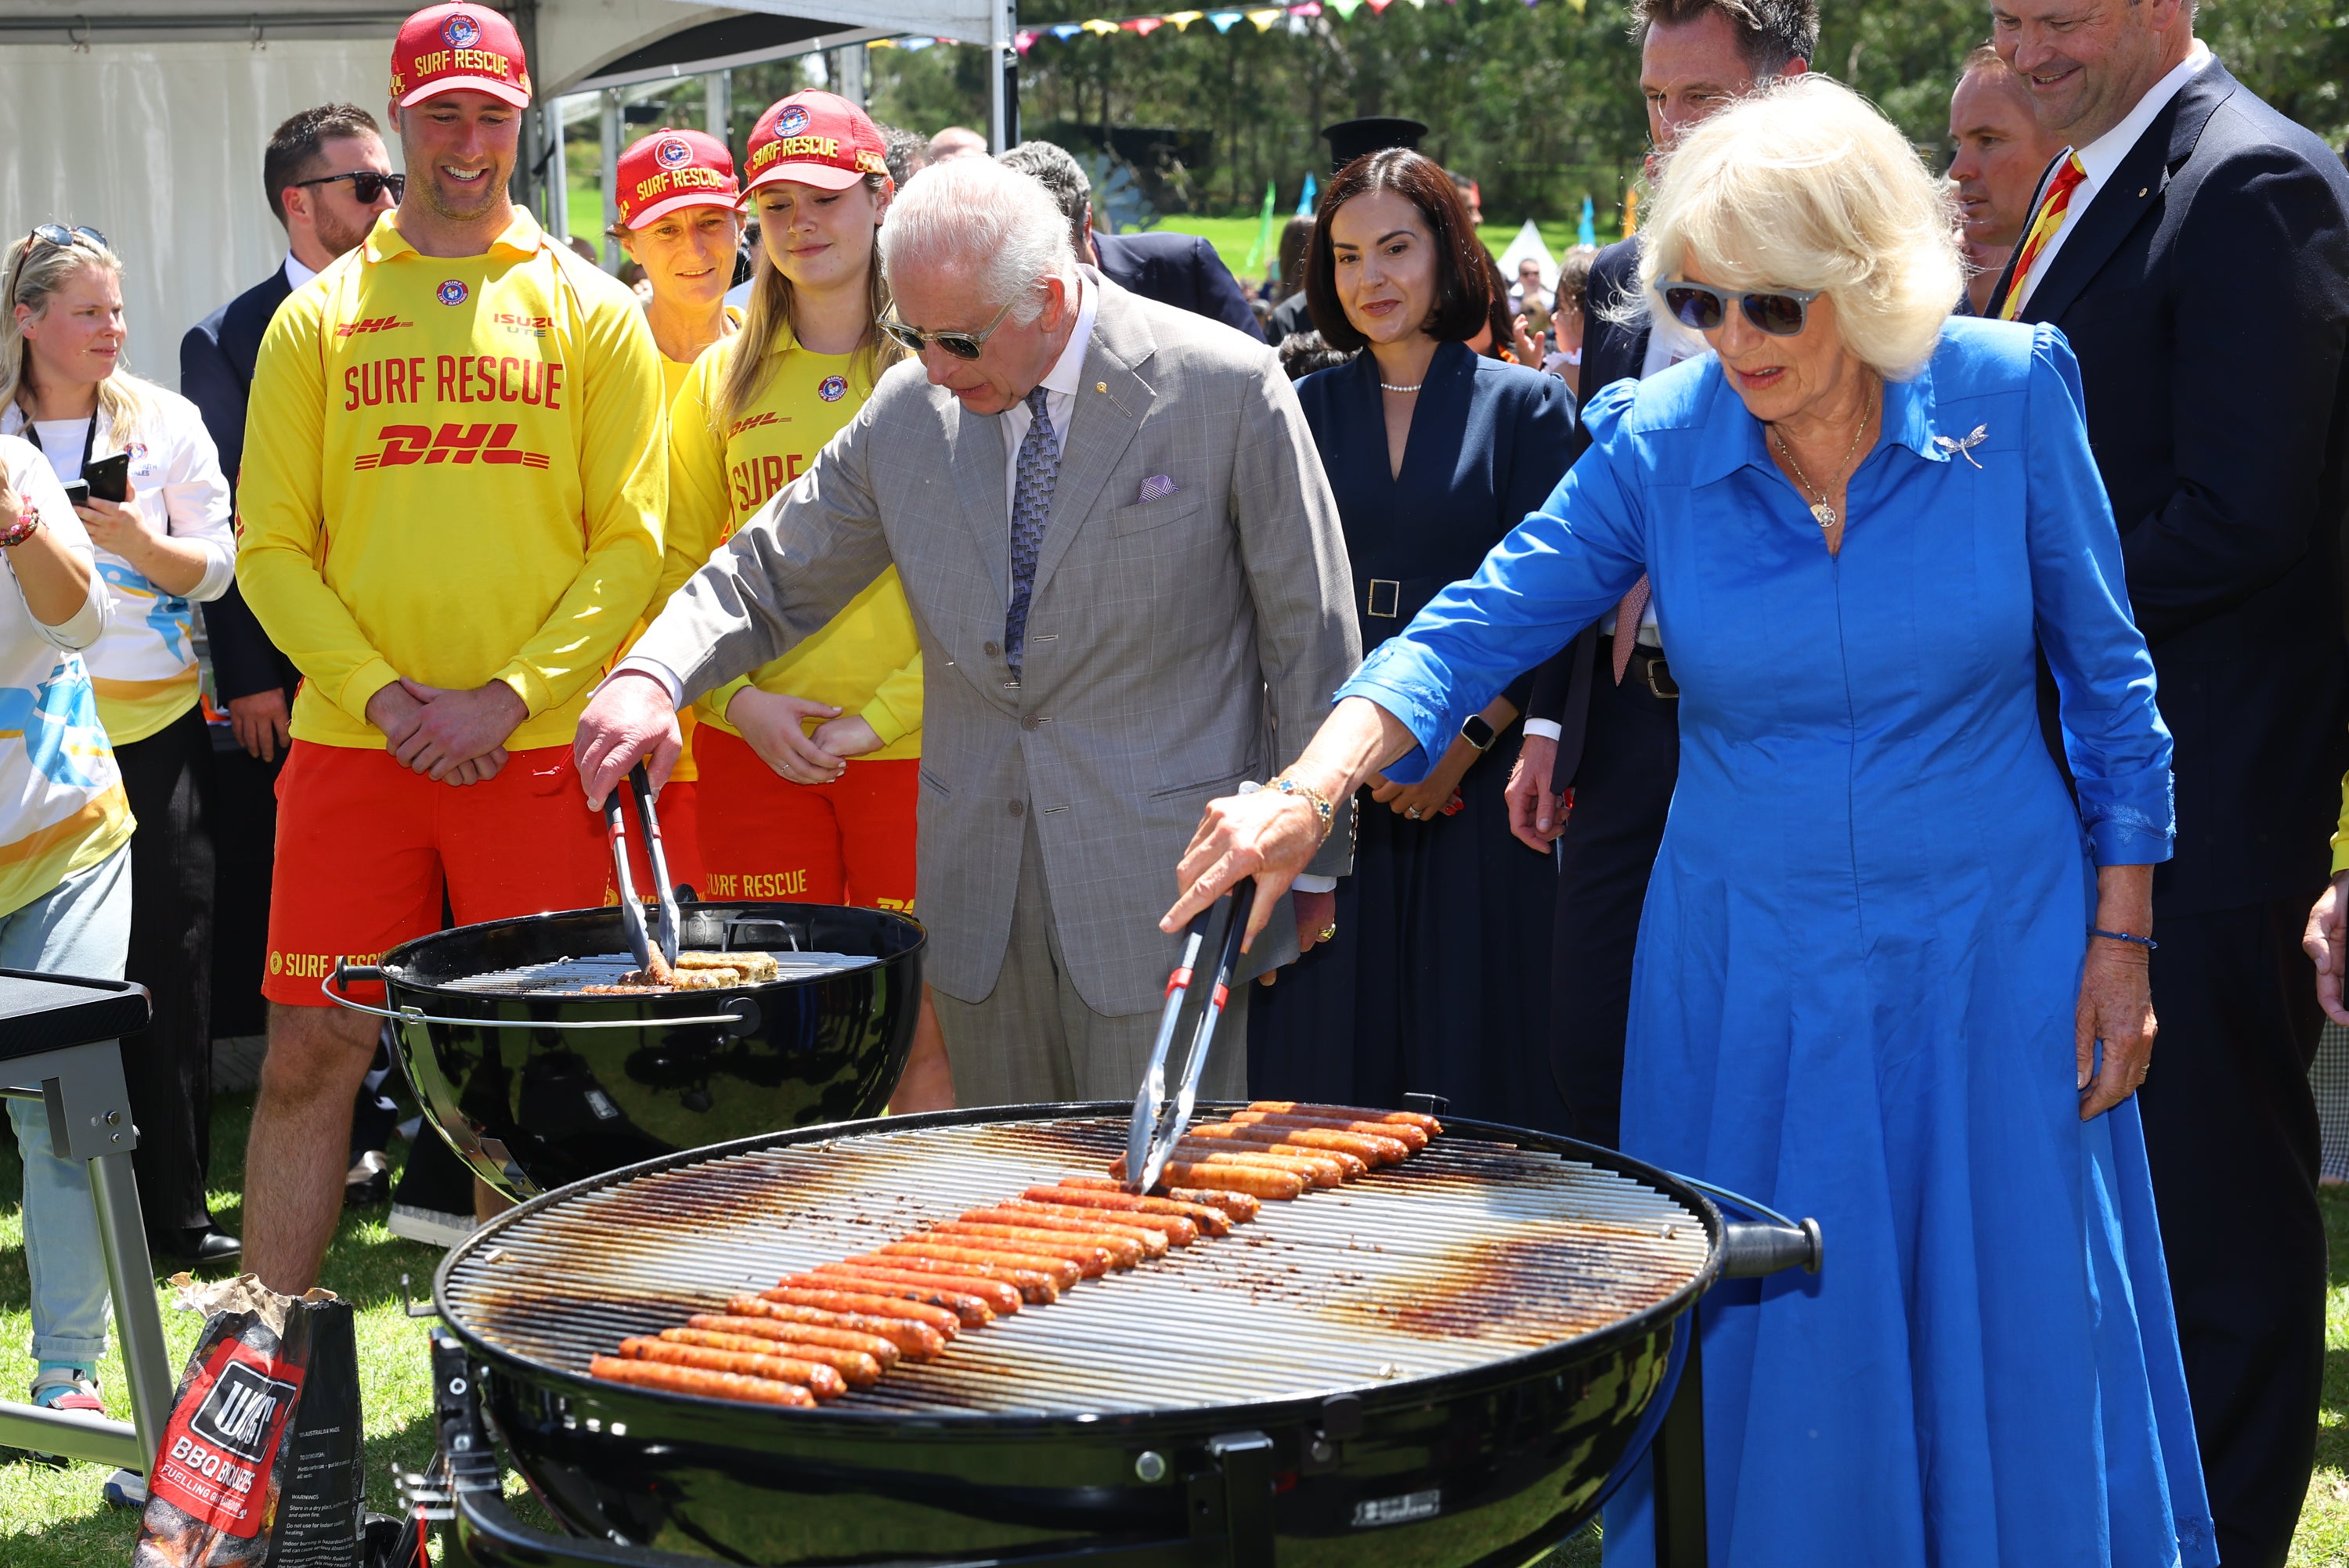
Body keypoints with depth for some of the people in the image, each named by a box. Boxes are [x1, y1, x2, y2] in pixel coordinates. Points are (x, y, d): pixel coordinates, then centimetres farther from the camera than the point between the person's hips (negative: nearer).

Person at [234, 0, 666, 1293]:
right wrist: (385, 697, -9)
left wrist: (507, 696, -11)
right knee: (308, 1053, 1)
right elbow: (272, 548, 5)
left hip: (537, 749, -1)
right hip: (351, 745, 1)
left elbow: (632, 543, 1)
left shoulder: (590, 312, 7)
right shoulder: (316, 319, 10)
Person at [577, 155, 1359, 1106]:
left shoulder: (1226, 386, -8)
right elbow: (769, 574, 10)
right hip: (980, 889, 4)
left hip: (1160, 884, -4)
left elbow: (1311, 629, -2)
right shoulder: (909, 407, 3)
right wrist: (651, 673, -11)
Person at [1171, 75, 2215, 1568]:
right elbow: (1475, 629, -10)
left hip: (1990, 954, -1)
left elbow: (2106, 673, -1)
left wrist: (2122, 939, -2)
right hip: (1745, 975, 1)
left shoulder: (2011, 393, -9)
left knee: (2013, 1379, 6)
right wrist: (1306, 791, -27)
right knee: (1766, 1382, 7)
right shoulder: (1660, 438, -8)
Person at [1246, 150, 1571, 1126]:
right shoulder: (1307, 410, 11)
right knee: (1330, 1039, 2)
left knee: (1470, 1043, 0)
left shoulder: (1524, 406, 3)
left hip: (1474, 777, -2)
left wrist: (1469, 738, -14)